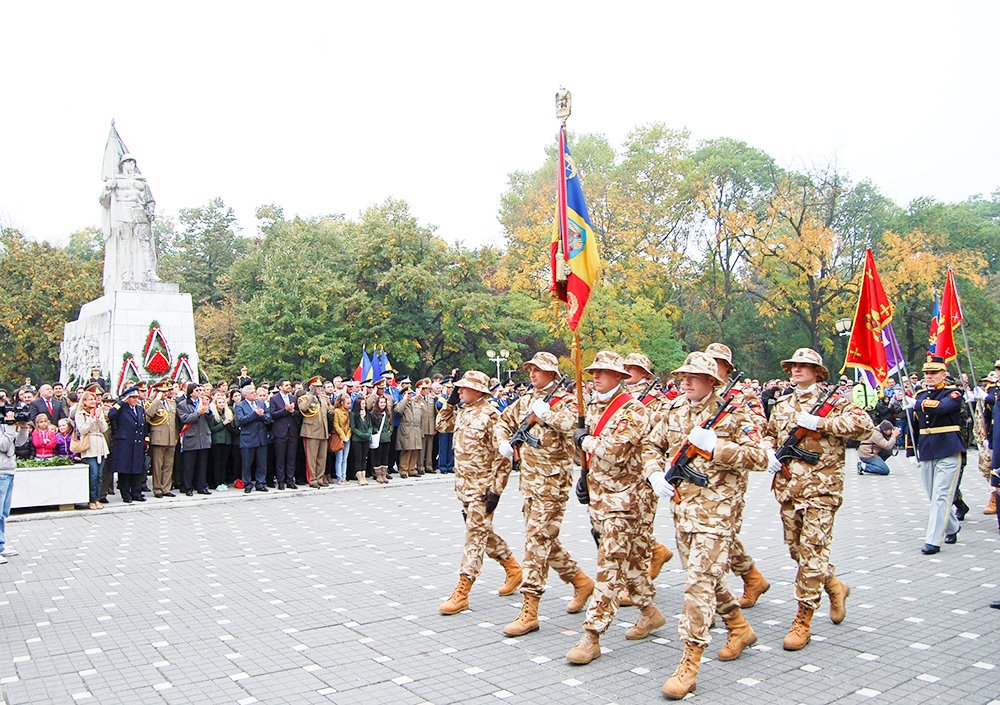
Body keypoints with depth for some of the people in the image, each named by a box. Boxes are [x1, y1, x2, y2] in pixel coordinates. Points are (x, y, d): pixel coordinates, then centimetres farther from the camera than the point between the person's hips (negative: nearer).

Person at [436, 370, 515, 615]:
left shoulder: (490, 416, -17)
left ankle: (461, 593, 0)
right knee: (484, 532, 19)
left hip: (482, 488, -9)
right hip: (464, 485, 9)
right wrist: (450, 402, 10)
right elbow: (443, 425, 25)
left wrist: (495, 489, -20)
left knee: (476, 536, -3)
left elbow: (502, 456, -18)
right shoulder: (462, 412, 8)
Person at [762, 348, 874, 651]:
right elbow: (768, 434, 26)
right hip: (787, 488, 6)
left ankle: (803, 621, 2)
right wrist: (769, 452, 4)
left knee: (812, 553, -6)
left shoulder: (832, 401, -4)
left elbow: (864, 424, -18)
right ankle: (835, 586, 39)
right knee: (797, 551, 15)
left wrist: (819, 422, -21)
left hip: (820, 489, -6)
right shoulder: (782, 405, 14)